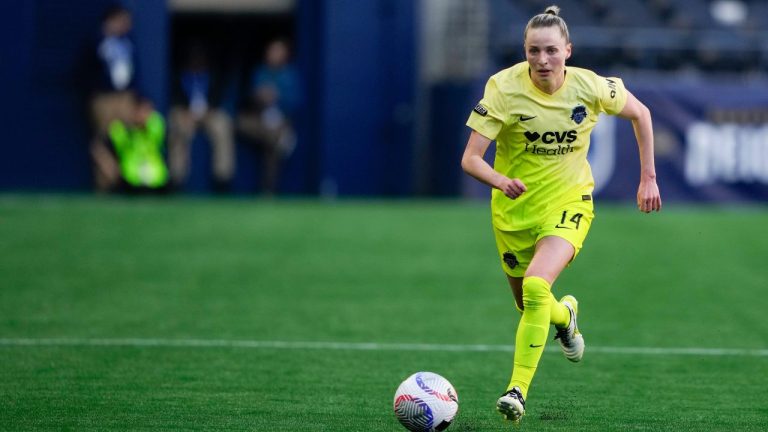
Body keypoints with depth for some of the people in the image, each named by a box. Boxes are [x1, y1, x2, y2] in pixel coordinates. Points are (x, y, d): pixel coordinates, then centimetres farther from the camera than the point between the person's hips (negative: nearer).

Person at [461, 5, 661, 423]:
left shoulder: (590, 87, -14)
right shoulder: (504, 87, -18)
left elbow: (640, 114, 7)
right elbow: (470, 159, -21)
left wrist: (648, 177, 4)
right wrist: (501, 181, -41)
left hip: (568, 202, -2)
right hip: (514, 209, 2)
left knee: (536, 286, -28)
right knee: (530, 307, 15)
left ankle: (518, 389, -24)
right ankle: (564, 314, 53)